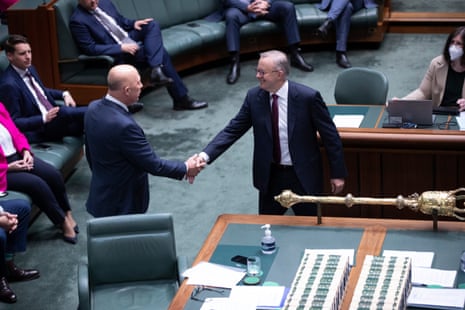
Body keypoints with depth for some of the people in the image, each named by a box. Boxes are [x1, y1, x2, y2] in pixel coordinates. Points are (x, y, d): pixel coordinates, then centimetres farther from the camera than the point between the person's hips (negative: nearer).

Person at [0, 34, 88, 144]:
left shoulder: (29, 69, 9)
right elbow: (13, 122, -15)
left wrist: (64, 94, 10)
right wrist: (44, 119, -23)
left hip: (55, 117, 10)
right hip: (39, 129, -10)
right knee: (64, 112, -35)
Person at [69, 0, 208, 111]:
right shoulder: (78, 21, -18)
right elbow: (90, 48, -21)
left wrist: (133, 23, -4)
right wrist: (121, 48, -26)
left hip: (128, 37, 8)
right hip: (118, 54, -8)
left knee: (153, 25, -14)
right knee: (161, 53, -20)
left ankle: (155, 70, -28)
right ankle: (181, 98, -14)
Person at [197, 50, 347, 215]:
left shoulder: (308, 97, -16)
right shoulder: (254, 97, -6)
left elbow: (330, 135, -8)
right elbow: (233, 130, -4)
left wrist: (338, 174, -5)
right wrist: (205, 155, -17)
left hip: (303, 177, -3)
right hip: (270, 176, 3)